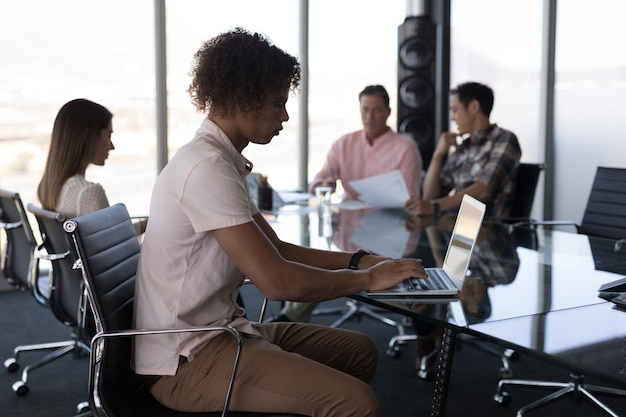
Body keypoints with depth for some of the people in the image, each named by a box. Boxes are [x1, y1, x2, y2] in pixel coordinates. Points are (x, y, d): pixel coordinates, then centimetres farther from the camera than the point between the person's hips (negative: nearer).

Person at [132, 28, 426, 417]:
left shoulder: (223, 161, 11)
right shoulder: (207, 168, -21)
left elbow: (277, 250, 16)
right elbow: (277, 280, -25)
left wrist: (358, 260, 6)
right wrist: (368, 278, -11)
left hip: (218, 328, 10)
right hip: (186, 359, -10)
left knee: (360, 351, 15)